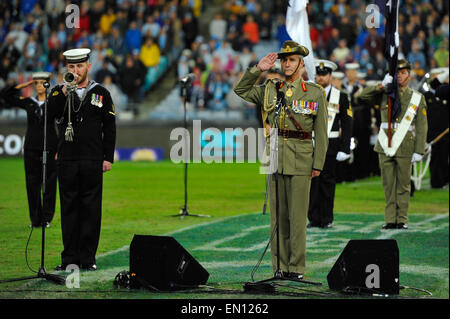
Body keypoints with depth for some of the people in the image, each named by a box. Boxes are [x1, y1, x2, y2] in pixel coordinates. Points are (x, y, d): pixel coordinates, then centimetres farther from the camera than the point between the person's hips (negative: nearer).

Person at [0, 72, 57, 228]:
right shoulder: (29, 102, 8)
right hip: (31, 150, 3)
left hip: (50, 149, -3)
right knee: (32, 185, 3)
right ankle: (35, 220, 10)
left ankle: (47, 219, 9)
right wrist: (24, 85, 4)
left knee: (49, 185, 0)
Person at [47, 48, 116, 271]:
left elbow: (110, 128, 7)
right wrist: (65, 91, -20)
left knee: (91, 209, 0)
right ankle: (69, 258, 8)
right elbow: (49, 113, -10)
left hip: (92, 161, 0)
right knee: (69, 208, 3)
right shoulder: (59, 92, 8)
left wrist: (108, 158, 1)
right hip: (67, 160, 1)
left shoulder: (101, 93, 7)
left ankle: (87, 258, 6)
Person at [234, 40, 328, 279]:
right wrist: (258, 69, 4)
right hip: (275, 158, 3)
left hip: (301, 160, -3)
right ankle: (280, 266, 10)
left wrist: (318, 164, -2)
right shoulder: (270, 89, 11)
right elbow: (240, 91, 15)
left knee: (297, 215, -2)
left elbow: (321, 132, 3)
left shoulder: (315, 93, 3)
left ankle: (297, 267, 3)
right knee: (278, 214, 5)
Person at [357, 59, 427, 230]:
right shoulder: (385, 94, 11)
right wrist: (381, 85, -9)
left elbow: (422, 127, 3)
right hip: (385, 146, 2)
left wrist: (419, 151, -5)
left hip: (405, 148, -2)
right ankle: (390, 219, 7)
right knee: (388, 185, 3)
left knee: (403, 185, 2)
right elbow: (362, 96, 2)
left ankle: (402, 220, 8)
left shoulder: (417, 98, 6)